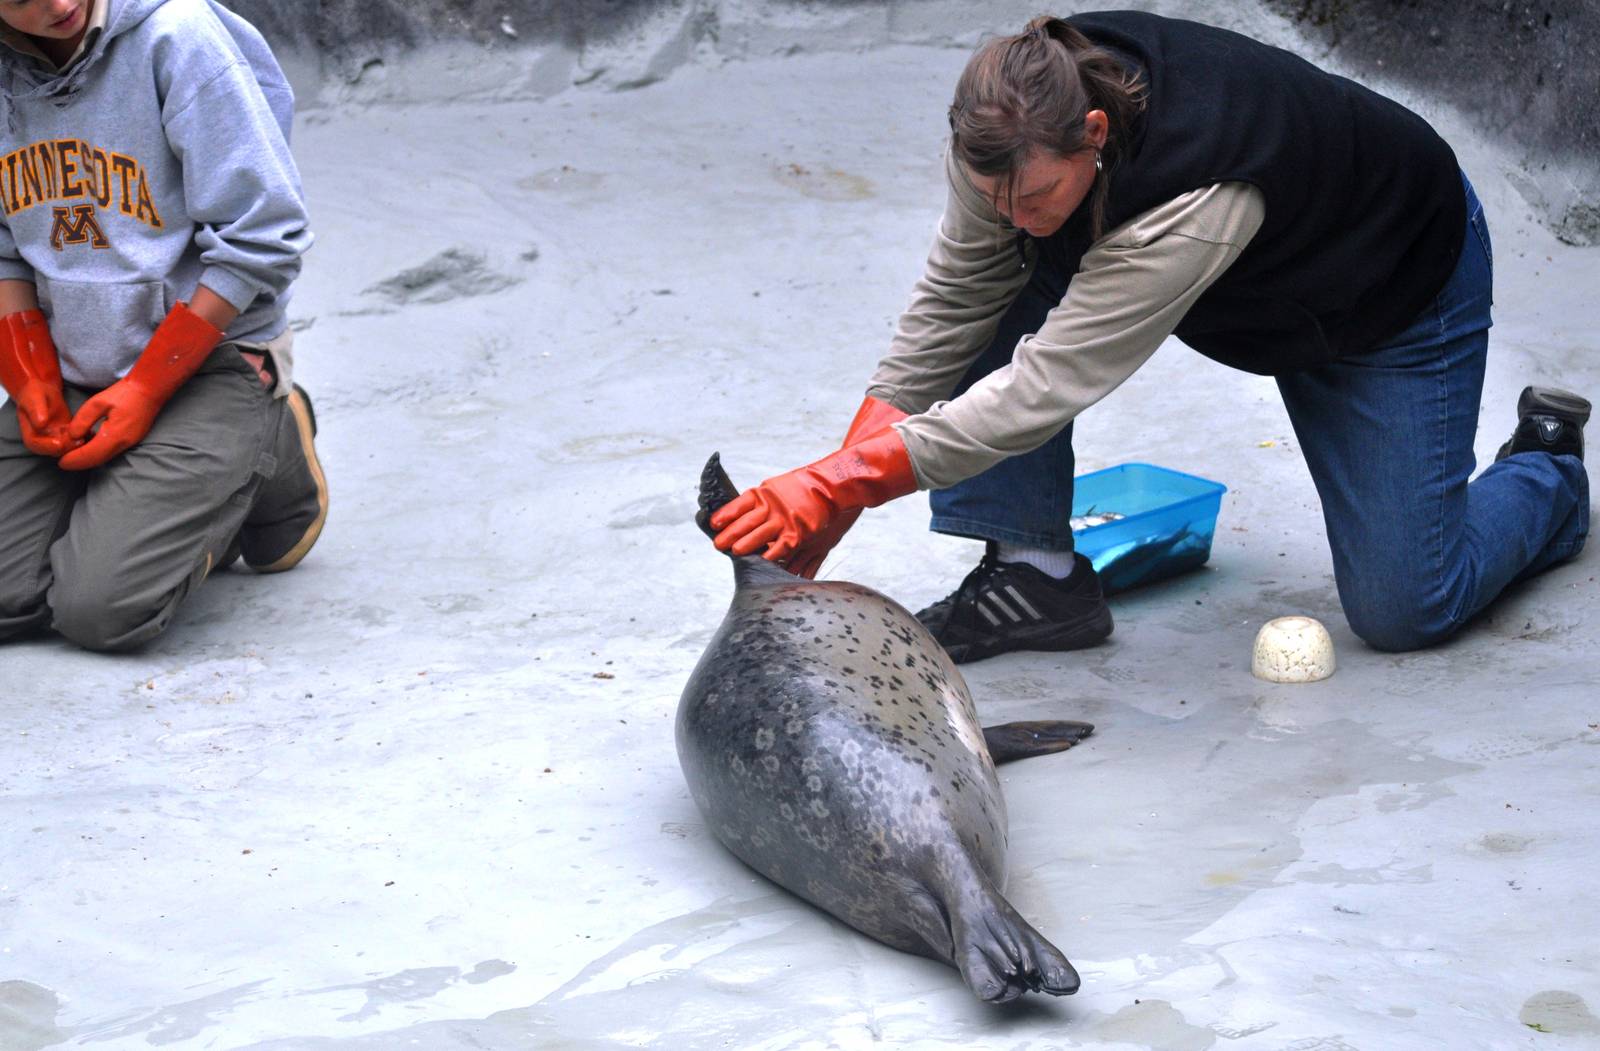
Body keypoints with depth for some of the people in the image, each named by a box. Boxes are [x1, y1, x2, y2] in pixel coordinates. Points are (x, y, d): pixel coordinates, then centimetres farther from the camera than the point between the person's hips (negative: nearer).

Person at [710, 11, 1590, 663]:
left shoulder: (1201, 200, -46)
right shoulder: (1022, 131, -26)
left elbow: (1049, 384, -45)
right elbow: (951, 300, -16)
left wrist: (841, 485, -46)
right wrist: (843, 475, -22)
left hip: (1402, 279, -6)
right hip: (1251, 296, 6)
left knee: (1403, 612, -8)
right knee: (1005, 282, -20)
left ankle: (1545, 466, 23)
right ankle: (1034, 571, -9)